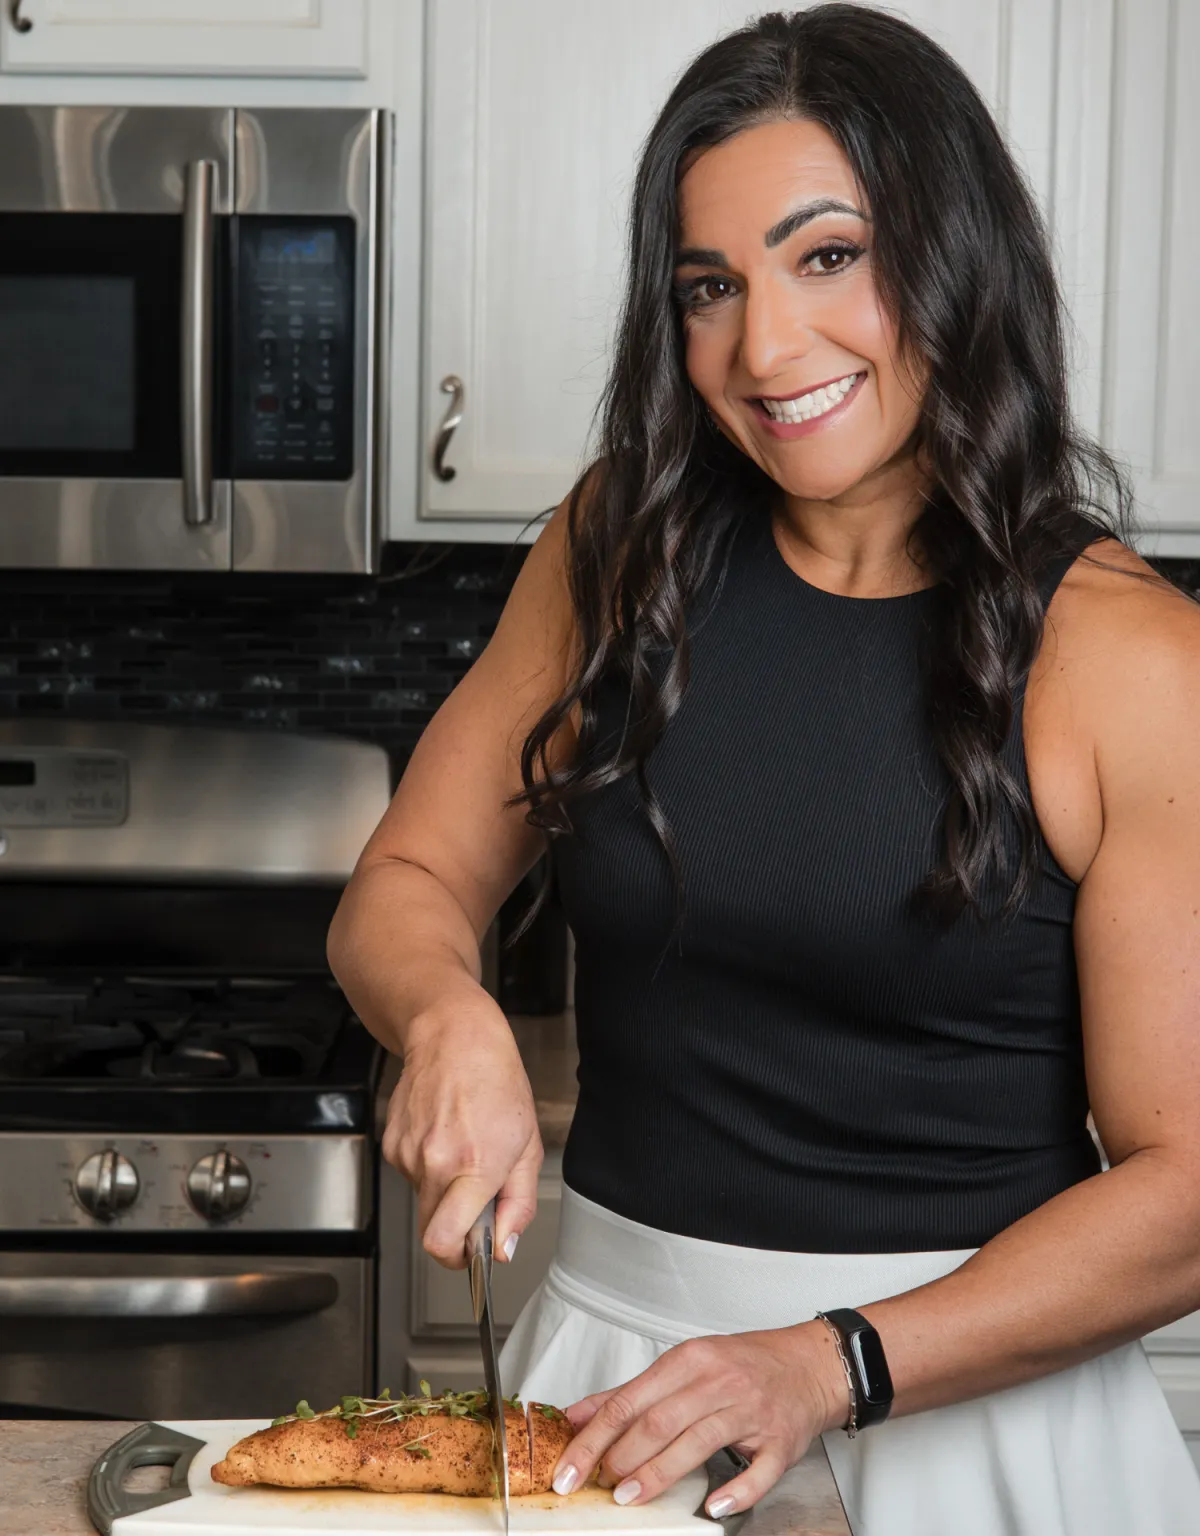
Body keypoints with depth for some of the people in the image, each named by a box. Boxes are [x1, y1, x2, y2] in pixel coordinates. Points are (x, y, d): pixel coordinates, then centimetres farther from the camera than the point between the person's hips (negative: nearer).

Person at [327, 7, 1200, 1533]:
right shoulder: (621, 551, -2)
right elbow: (403, 888, 4)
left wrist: (830, 1366, -22)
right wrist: (453, 1021, -17)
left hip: (967, 1392, -3)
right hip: (616, 1338, 4)